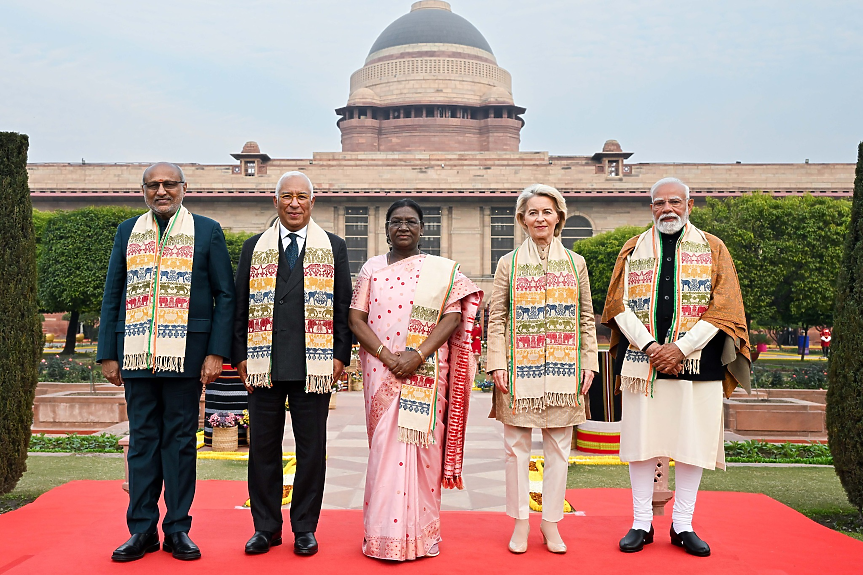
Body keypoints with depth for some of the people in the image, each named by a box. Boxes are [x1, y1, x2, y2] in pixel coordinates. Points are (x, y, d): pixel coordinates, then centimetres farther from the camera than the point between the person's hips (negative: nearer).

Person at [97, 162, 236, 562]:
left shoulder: (207, 231, 5)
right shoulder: (127, 231, 13)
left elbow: (225, 295, 2)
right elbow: (112, 296, 12)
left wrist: (216, 352, -7)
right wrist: (108, 355, 5)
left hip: (185, 354, -2)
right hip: (136, 353, 2)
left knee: (180, 439, 4)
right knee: (142, 439, 7)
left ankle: (178, 529, 13)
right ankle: (142, 530, 15)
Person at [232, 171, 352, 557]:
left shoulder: (334, 247, 9)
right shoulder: (254, 247, 13)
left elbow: (343, 306, 6)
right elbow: (240, 305, 11)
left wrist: (340, 355, -2)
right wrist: (240, 355, 3)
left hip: (314, 364, -1)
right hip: (264, 363, 1)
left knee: (311, 449, 4)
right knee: (263, 447, 6)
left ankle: (305, 528, 17)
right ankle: (266, 527, 19)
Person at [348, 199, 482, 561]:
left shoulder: (442, 270, 6)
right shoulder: (372, 268, 10)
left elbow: (452, 317, -3)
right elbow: (356, 318, 3)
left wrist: (417, 355, -15)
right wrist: (387, 355, -11)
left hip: (425, 373, -1)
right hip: (381, 372, 1)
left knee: (421, 444, 0)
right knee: (383, 446, 1)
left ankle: (421, 533, 11)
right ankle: (385, 533, 11)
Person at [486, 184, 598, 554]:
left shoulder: (575, 264, 9)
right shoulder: (509, 264, 6)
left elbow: (586, 319, 9)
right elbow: (496, 318, 3)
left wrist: (588, 363, 2)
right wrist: (497, 364, -6)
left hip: (563, 369, 1)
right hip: (520, 369, -1)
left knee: (558, 447, 5)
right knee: (516, 446, 4)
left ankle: (551, 522, 18)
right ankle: (521, 521, 16)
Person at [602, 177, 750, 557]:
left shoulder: (713, 249, 7)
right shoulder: (633, 250, 10)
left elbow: (723, 308, -1)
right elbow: (619, 305, 4)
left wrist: (681, 348, -12)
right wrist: (649, 345, -11)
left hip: (697, 363, 0)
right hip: (641, 362, 1)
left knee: (692, 444, 2)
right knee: (641, 441, 3)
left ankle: (682, 525, 16)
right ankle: (642, 524, 14)